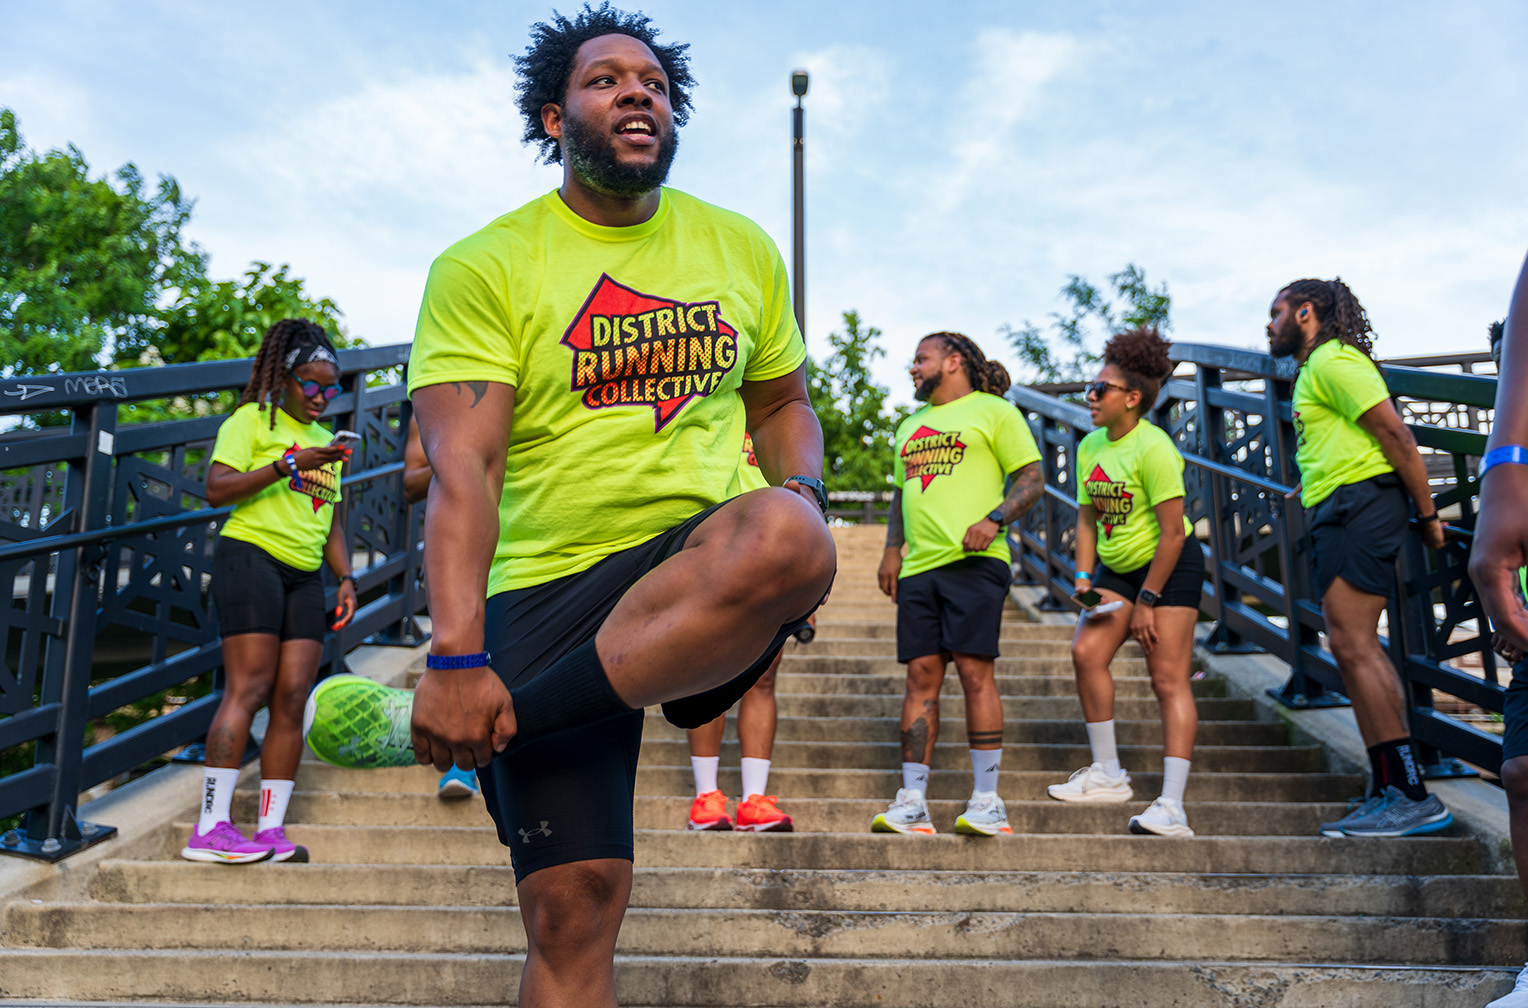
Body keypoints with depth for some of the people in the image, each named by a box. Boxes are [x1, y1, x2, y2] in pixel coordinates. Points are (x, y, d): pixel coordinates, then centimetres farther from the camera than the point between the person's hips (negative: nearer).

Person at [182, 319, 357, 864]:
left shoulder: (325, 440, 24)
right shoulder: (253, 419, 4)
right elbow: (217, 490, -8)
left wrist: (346, 577, 13)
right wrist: (287, 465, -15)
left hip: (304, 574, 6)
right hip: (251, 557, -6)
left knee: (292, 698, -2)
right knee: (248, 688, -13)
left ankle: (271, 830, 0)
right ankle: (210, 828, -11)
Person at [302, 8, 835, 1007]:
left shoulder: (741, 248, 11)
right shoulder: (483, 269, -1)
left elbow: (783, 402, 23)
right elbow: (462, 468, -11)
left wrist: (802, 492, 0)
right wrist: (458, 658, -23)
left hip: (707, 580, 3)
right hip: (546, 588, -2)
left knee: (784, 541, -34)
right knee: (572, 908, -10)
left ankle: (423, 727, -23)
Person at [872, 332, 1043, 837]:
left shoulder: (993, 411, 5)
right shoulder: (911, 425, 26)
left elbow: (1033, 478, 0)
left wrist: (994, 519, -16)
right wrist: (891, 550, 15)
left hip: (974, 562, -6)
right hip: (919, 567, 6)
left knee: (975, 671, -9)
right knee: (921, 676, 2)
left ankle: (987, 801, -2)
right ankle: (912, 801, 4)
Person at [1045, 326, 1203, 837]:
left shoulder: (1153, 447, -21)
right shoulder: (1090, 445, 3)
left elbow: (1173, 532, -22)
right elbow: (1087, 516, 10)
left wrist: (1147, 600, -19)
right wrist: (1084, 576, -3)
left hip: (1170, 567, -7)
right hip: (1116, 567, 8)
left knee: (1168, 678, -11)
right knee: (1086, 652, -5)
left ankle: (1171, 806, -14)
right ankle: (1108, 775, 10)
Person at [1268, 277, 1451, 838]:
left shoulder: (1333, 361, -8)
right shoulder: (1315, 369, 24)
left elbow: (1396, 435, -13)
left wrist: (1427, 515, -12)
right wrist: (1309, 489, 39)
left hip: (1358, 505, -11)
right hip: (1336, 516, 11)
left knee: (1352, 645, -16)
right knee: (1353, 648, 8)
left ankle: (1413, 796, -15)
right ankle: (1388, 792, 11)